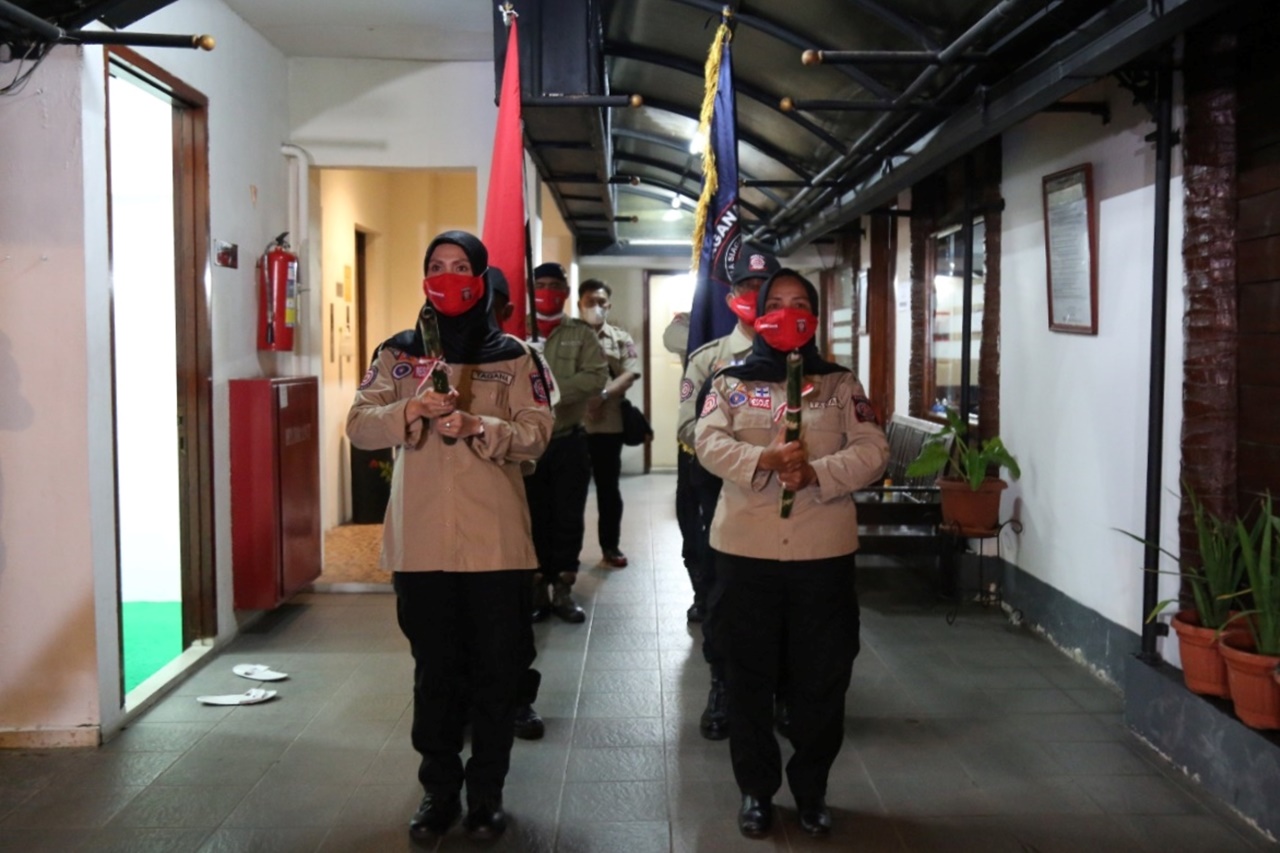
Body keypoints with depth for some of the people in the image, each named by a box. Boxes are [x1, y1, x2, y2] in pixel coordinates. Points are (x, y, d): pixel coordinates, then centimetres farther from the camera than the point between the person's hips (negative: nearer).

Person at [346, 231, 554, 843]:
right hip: (421, 540, 1)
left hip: (495, 540, -1)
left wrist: (476, 426, -22)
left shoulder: (512, 356, 3)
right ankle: (439, 789, 26)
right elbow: (359, 424, -2)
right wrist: (409, 411, -21)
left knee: (495, 670, 6)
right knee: (434, 670, 11)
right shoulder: (398, 352, 7)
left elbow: (537, 432, -6)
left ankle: (486, 792, 22)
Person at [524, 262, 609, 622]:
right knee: (534, 518, 7)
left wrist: (551, 392, -21)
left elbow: (597, 377, -11)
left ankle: (563, 590, 18)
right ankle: (537, 591, 18)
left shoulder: (581, 334, 3)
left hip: (569, 441, 1)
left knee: (568, 518, 7)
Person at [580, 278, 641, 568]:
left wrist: (603, 395, -20)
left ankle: (610, 547, 20)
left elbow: (630, 374, -5)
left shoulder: (621, 339, 8)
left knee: (608, 487, 9)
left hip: (608, 424, 1)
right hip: (571, 423, -1)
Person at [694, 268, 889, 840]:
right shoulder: (730, 382, 7)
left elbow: (872, 451, -3)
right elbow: (709, 444, -9)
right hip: (747, 549, 0)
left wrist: (816, 473, -20)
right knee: (749, 676, 9)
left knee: (821, 678, 8)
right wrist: (765, 461, -26)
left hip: (823, 550, 1)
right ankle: (756, 789, 25)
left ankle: (811, 790, 27)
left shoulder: (840, 384, 8)